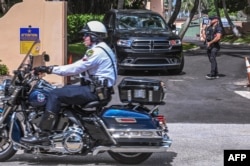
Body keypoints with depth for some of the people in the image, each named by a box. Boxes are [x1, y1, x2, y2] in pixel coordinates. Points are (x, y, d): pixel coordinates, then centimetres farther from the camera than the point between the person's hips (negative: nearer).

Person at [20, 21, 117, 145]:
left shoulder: (97, 51, -15)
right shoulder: (100, 49, 19)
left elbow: (76, 68, -21)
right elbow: (78, 66, 17)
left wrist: (50, 69, -18)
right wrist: (51, 69, 9)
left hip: (95, 90, -11)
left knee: (55, 95, -14)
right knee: (63, 90, 20)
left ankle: (43, 135, -17)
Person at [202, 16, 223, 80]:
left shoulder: (218, 28, -11)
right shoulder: (208, 27, 11)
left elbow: (218, 37, -22)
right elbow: (203, 33, 23)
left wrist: (210, 42, -15)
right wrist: (206, 39, 6)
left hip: (215, 46, -8)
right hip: (208, 46, 8)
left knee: (212, 59, -18)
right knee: (211, 59, 10)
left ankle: (212, 74, -23)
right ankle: (216, 74, 17)